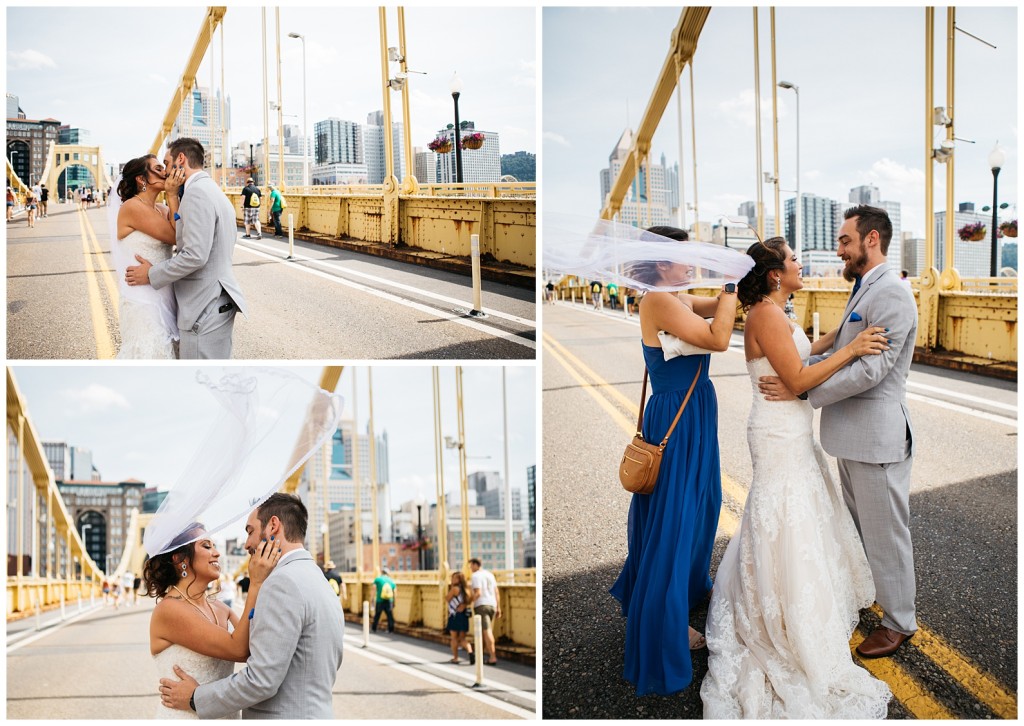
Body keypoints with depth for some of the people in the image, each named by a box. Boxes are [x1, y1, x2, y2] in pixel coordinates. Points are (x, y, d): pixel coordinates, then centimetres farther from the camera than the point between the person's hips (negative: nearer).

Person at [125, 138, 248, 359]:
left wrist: (152, 274, -11)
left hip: (204, 312, -10)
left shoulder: (197, 193, -15)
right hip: (218, 306, 10)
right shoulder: (216, 192, 18)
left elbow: (195, 255, -23)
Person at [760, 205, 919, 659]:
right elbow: (840, 352, 15)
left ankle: (899, 622, 16)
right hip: (852, 433, 10)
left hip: (878, 434, -10)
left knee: (885, 532, 3)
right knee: (857, 525, 23)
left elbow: (871, 369, -27)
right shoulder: (862, 291, 13)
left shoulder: (890, 294, -20)